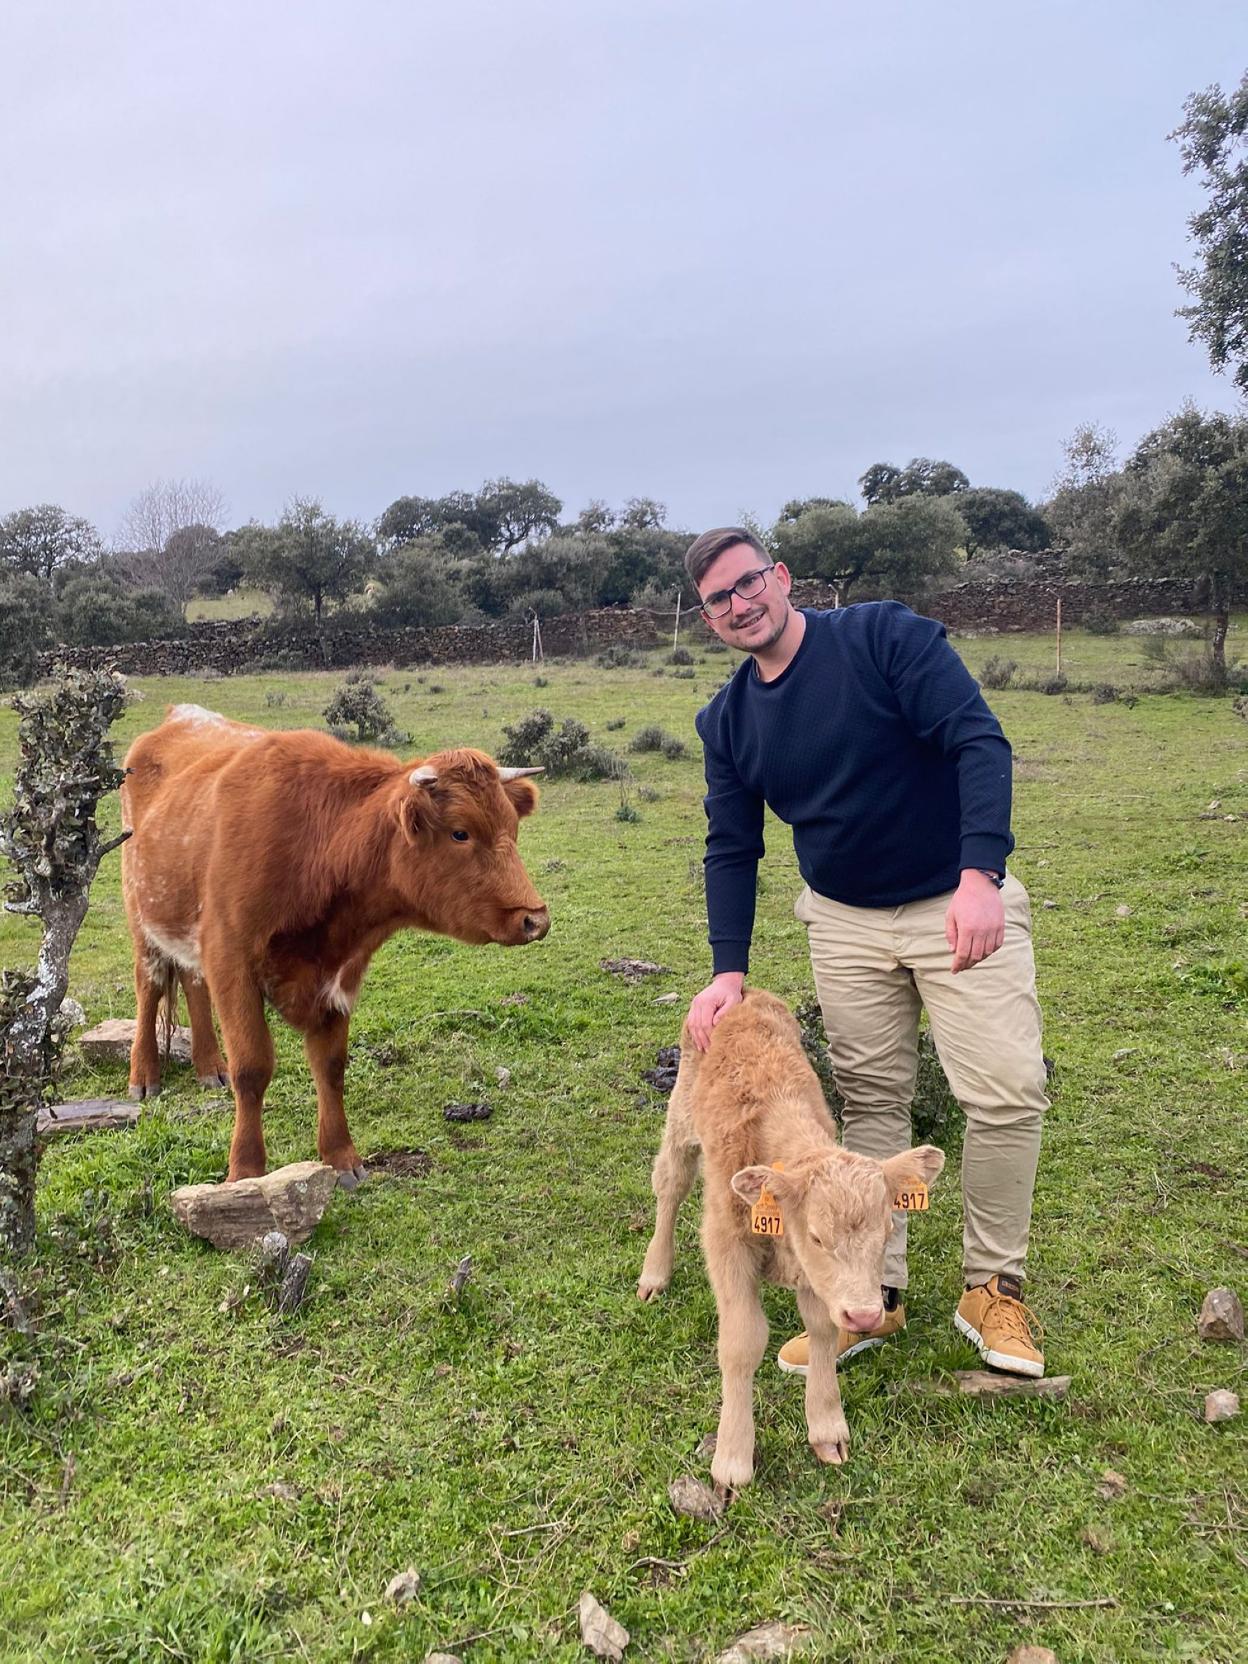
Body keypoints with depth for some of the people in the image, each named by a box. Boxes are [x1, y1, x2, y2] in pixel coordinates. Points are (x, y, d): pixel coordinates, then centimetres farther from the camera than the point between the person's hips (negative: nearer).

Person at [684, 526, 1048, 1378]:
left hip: (961, 902, -4)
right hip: (845, 922, 4)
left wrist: (980, 875, -33)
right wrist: (729, 970, -5)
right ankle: (873, 1293, 20)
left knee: (1008, 1092, -9)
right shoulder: (728, 721, 1)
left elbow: (979, 741, -21)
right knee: (871, 1101, 8)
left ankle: (994, 1286, 11)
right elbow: (732, 850, 5)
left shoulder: (887, 636, -14)